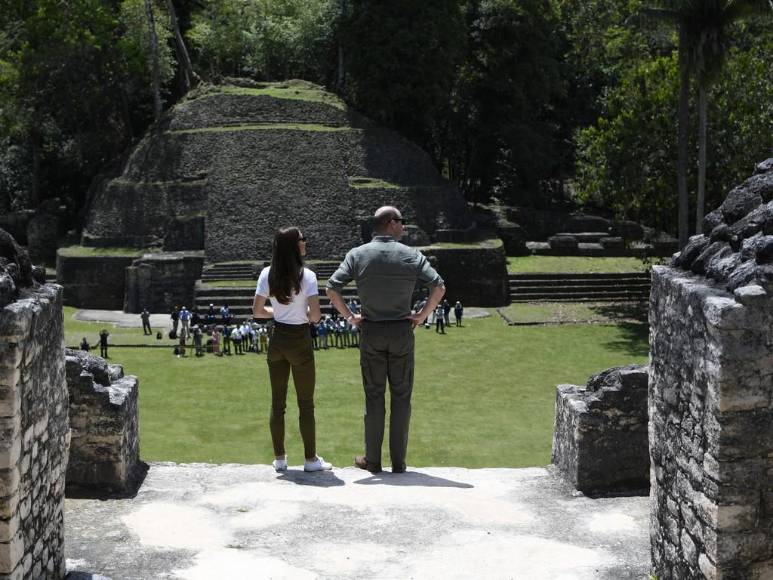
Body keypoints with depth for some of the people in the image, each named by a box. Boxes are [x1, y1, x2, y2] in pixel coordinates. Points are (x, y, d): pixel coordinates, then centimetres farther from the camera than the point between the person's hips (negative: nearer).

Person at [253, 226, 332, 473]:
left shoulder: (267, 274, -1)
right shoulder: (307, 276, -15)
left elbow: (257, 311, 2)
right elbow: (315, 316, -18)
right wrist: (305, 314, 4)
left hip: (277, 340, 4)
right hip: (300, 342, -4)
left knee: (277, 402, 11)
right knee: (306, 403, 6)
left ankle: (279, 458, 17)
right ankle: (311, 459, 11)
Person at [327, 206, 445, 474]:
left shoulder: (358, 255, -2)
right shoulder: (411, 255, -3)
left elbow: (332, 288, -10)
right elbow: (439, 286, -10)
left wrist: (349, 316, 1)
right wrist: (422, 315, 0)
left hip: (371, 332, 1)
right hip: (402, 331, -1)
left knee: (374, 396, 8)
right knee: (401, 396, 7)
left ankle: (372, 460, 12)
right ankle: (398, 461, 10)